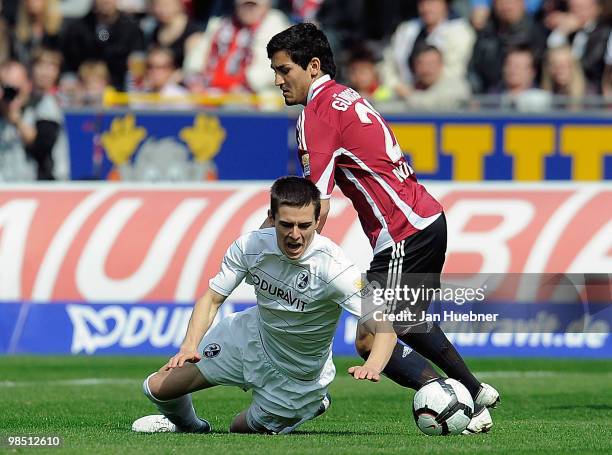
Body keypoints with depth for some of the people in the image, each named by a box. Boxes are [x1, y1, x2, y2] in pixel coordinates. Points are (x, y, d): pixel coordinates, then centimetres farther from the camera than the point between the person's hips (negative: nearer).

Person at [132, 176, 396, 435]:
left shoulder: (332, 266, -34)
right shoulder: (251, 245, -22)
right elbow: (212, 298, -10)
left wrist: (372, 366, -57)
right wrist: (189, 346, -27)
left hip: (296, 374, -3)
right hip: (252, 336, 3)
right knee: (158, 387, 4)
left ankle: (312, 404, 37)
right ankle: (189, 425, 40)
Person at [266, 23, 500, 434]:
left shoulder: (319, 112, -13)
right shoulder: (347, 97, 15)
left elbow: (319, 207, -17)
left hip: (404, 237, -10)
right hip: (428, 219, 10)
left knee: (370, 341, -9)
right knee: (404, 324, 29)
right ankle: (477, 392, 39)